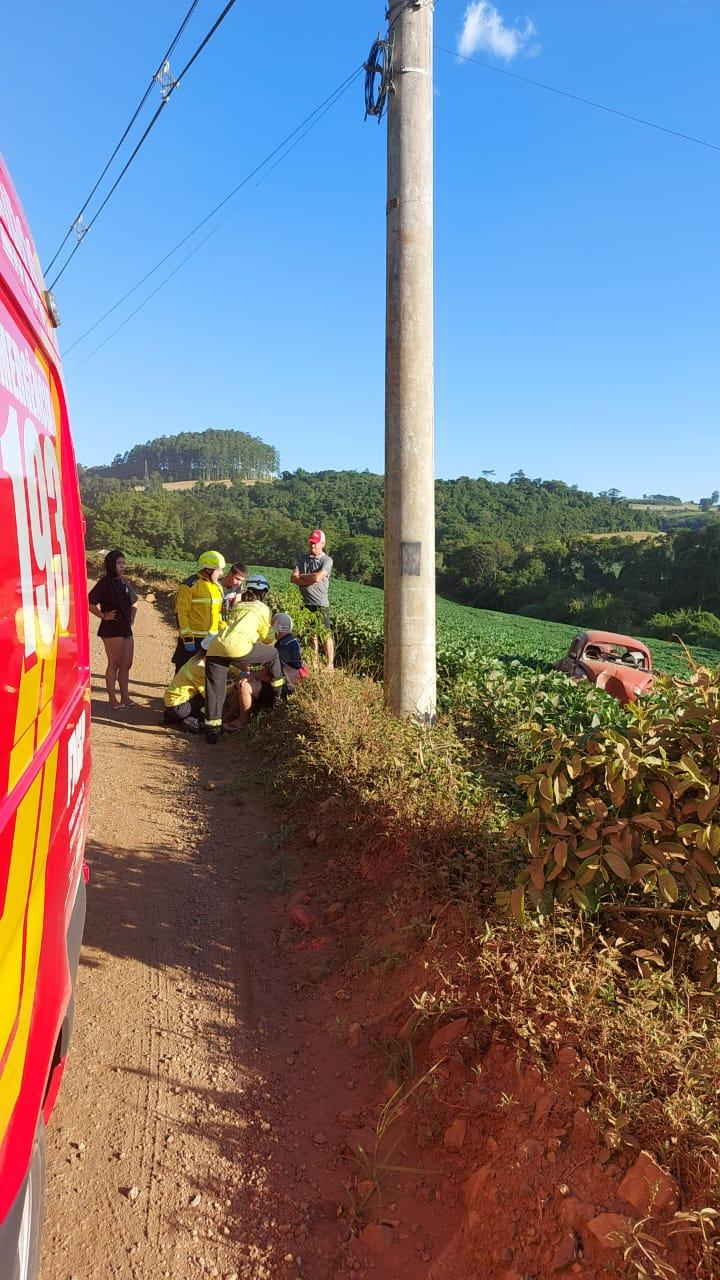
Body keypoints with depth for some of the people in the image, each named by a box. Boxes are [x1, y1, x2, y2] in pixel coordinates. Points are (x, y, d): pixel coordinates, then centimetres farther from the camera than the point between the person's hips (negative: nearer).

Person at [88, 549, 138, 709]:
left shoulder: (123, 583, 13)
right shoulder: (105, 583, -11)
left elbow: (132, 602, 29)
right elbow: (90, 603, -20)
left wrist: (132, 616, 16)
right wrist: (104, 616, -15)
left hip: (126, 628, 8)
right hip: (112, 629, -8)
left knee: (126, 664, 10)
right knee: (114, 664, -3)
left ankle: (125, 698, 18)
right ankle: (112, 699, 5)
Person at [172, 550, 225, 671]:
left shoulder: (218, 587, 11)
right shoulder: (190, 585, -11)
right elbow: (182, 613, -13)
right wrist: (187, 637, -18)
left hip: (212, 638, 7)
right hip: (192, 638, -6)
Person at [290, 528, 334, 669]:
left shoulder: (326, 560, -3)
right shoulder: (302, 558, 12)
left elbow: (318, 577, -17)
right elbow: (293, 578, 2)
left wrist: (301, 576, -2)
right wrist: (310, 580, -11)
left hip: (320, 603, -5)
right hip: (306, 603, 5)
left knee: (326, 635, -7)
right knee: (311, 634, 13)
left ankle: (330, 665, -4)